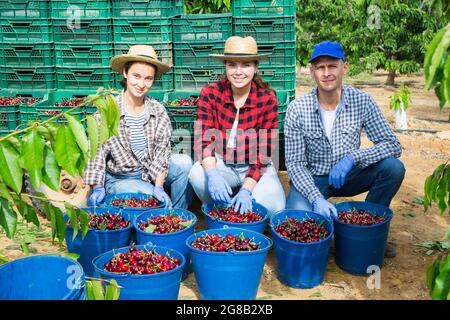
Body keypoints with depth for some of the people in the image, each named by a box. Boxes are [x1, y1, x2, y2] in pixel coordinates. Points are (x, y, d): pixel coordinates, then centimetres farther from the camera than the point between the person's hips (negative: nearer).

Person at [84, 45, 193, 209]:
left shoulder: (158, 111, -2)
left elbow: (162, 150, -8)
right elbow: (97, 151, -11)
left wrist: (159, 186, -20)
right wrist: (97, 188, -21)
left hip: (154, 174, 3)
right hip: (120, 179, -3)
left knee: (185, 162, -23)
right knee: (153, 200, -31)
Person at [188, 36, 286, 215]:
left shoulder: (268, 99, -13)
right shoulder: (210, 93, -11)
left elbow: (264, 151, -13)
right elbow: (203, 139, -15)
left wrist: (246, 189, -26)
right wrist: (212, 174, -35)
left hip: (256, 167, 0)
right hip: (221, 163, 1)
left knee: (273, 205, -27)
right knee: (197, 175, -31)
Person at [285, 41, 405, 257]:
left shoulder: (361, 102, -12)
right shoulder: (297, 109, -16)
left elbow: (393, 145, -13)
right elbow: (295, 163, -15)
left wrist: (353, 157, -30)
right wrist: (316, 198, -32)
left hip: (347, 176, 3)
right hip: (310, 179, -2)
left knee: (393, 168, -22)